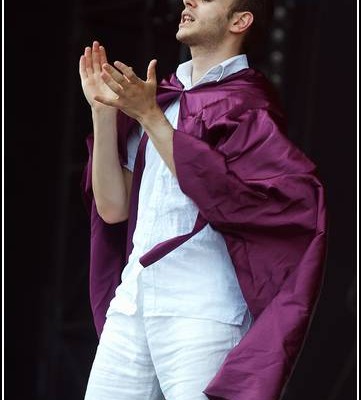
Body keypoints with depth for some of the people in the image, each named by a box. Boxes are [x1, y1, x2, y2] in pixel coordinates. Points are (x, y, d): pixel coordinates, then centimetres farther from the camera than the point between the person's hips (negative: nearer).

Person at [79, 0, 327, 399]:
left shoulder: (247, 101, -1)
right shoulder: (162, 96, 15)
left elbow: (221, 196, -16)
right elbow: (113, 208, 10)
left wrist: (150, 117, -14)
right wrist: (103, 111, 2)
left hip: (201, 309, -6)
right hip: (131, 301, 6)